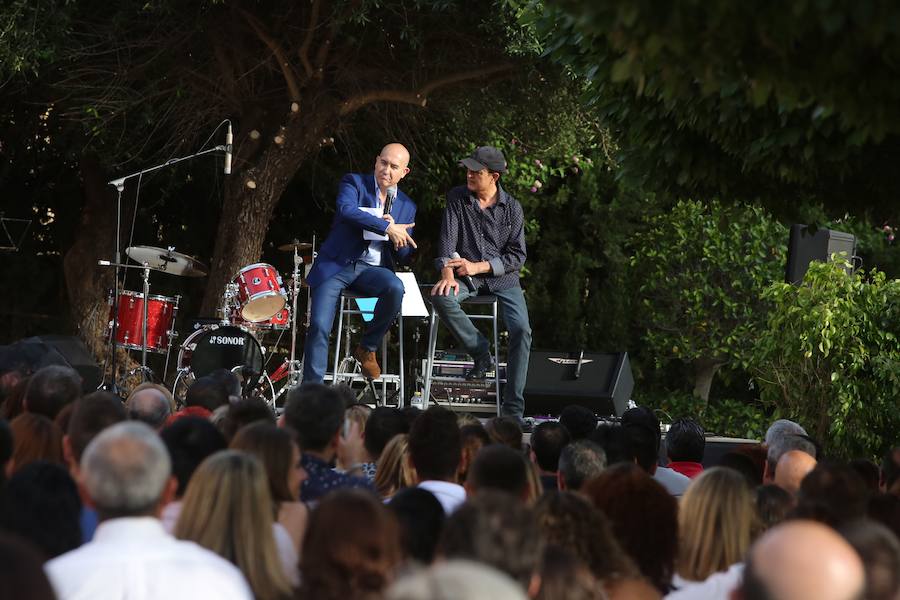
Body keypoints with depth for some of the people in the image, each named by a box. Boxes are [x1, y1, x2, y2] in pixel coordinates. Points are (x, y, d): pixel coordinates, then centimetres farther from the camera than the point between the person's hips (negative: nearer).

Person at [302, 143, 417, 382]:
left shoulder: (407, 206, 14)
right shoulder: (354, 182, 3)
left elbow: (403, 256, 13)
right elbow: (347, 210, -20)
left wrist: (396, 233, -9)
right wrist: (387, 228, -24)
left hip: (372, 269, 3)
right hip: (336, 264, -3)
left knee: (395, 288, -30)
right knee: (319, 326, -18)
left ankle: (367, 348, -8)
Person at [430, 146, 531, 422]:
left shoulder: (512, 207, 3)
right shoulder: (457, 198, 5)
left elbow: (517, 256, -1)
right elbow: (448, 238, -5)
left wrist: (478, 266, -13)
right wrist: (447, 272, -24)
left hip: (502, 277, -1)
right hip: (466, 277, 1)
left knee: (522, 330, -24)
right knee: (440, 296, -34)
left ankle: (512, 408, -19)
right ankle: (481, 352, -17)